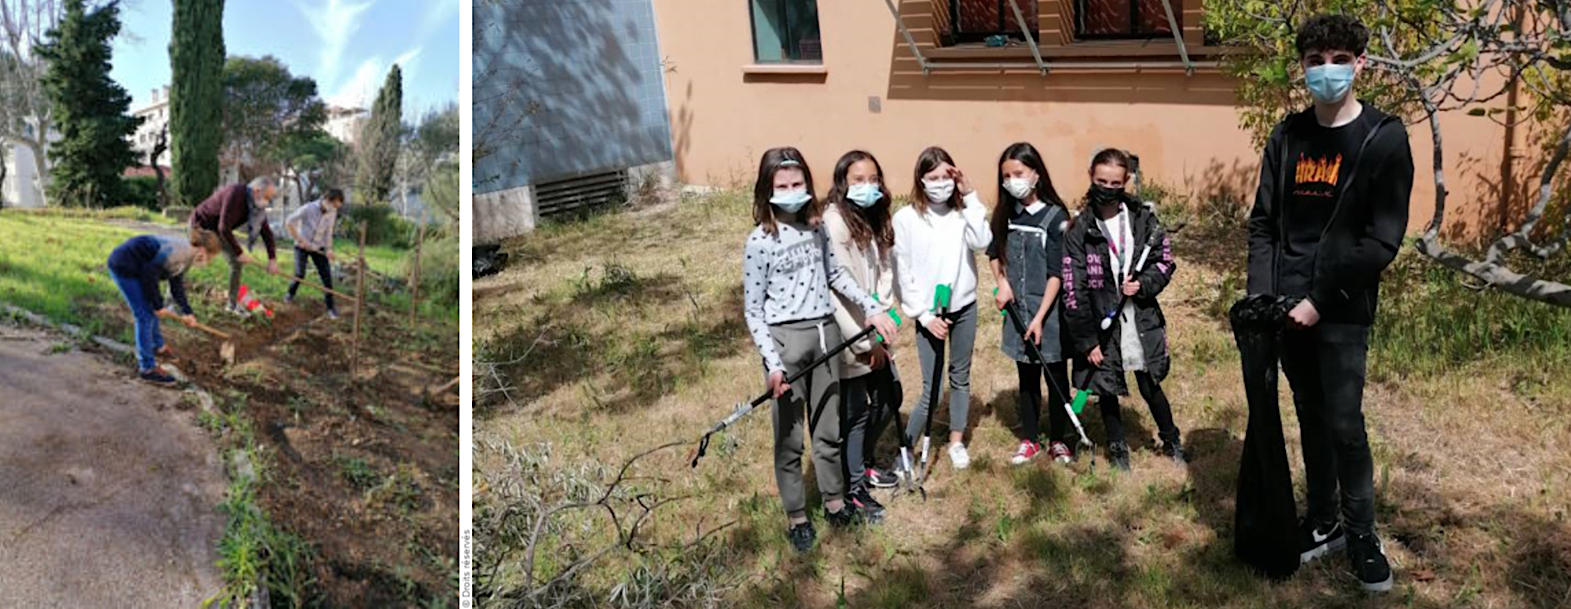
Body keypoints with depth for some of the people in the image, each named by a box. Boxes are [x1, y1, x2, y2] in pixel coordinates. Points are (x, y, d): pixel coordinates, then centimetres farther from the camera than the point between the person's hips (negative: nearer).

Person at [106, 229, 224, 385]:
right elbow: (149, 276, -23)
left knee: (152, 309, 22)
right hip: (123, 267, -10)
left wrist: (187, 312, 11)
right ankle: (147, 368, -3)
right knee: (145, 315, -8)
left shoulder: (187, 257, 5)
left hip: (134, 267, 10)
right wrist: (159, 306, -12)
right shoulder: (177, 252, -26)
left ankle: (158, 346, 45)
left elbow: (177, 285, 14)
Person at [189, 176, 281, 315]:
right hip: (201, 225, -7)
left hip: (218, 231, 7)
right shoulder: (235, 194, -35)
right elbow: (224, 228, -35)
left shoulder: (257, 205, -12)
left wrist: (272, 259, -13)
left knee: (236, 262, 2)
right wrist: (239, 253, -29)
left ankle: (233, 304, 12)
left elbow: (266, 231, -5)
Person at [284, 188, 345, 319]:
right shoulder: (308, 209, -22)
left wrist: (329, 248, -12)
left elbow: (328, 231, 2)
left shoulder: (332, 213, -7)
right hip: (302, 246, -3)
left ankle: (330, 307, 0)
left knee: (327, 276, -8)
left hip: (318, 248, 4)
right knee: (300, 275, -8)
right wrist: (299, 240, -18)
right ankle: (290, 294, 25)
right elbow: (288, 222, -16)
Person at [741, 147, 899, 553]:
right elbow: (753, 310, -11)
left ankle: (835, 501, 33)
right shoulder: (760, 241, -12)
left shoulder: (815, 228, 5)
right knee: (789, 435, 6)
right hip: (785, 338, -5)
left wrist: (872, 307, 10)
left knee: (828, 428, 16)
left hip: (825, 332, 5)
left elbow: (835, 274, 19)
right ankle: (796, 517, 19)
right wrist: (773, 362, -18)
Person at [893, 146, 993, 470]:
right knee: (930, 389, -4)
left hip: (964, 306, 3)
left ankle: (956, 441, 27)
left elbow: (982, 241, -18)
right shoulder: (905, 218, -7)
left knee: (960, 377, 12)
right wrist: (923, 314, -9)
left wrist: (970, 196, -16)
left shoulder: (962, 211, 1)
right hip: (929, 313, -3)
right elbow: (902, 271, -5)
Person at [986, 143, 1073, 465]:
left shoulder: (1055, 216, -12)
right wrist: (1001, 283, 0)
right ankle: (1029, 439, 24)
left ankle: (1057, 440, 22)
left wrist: (1040, 317, -17)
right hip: (1017, 308, 4)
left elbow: (1057, 273, -14)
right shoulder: (1006, 214, 3)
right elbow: (995, 253, 18)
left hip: (1049, 309, -4)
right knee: (1027, 377, 14)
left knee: (1056, 376, 8)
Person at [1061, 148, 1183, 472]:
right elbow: (1073, 291, -10)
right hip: (1101, 323, -1)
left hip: (1141, 320, 1)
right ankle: (1117, 447, 32)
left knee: (1150, 385, 11)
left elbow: (1165, 262, 6)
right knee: (1106, 389, 10)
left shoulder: (1143, 219, -2)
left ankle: (1171, 441, 36)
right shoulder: (1079, 231, -9)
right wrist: (1086, 341, -11)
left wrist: (1143, 284, -15)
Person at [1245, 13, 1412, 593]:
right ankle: (1323, 521, 28)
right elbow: (1263, 223, 8)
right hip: (1288, 305, 4)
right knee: (1311, 418, 14)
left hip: (1343, 311, -4)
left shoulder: (1384, 139, -7)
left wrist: (1321, 300, -15)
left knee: (1344, 425, -1)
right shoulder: (1287, 137, 6)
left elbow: (1382, 238, -11)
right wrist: (1262, 295, -5)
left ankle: (1362, 533, 17)